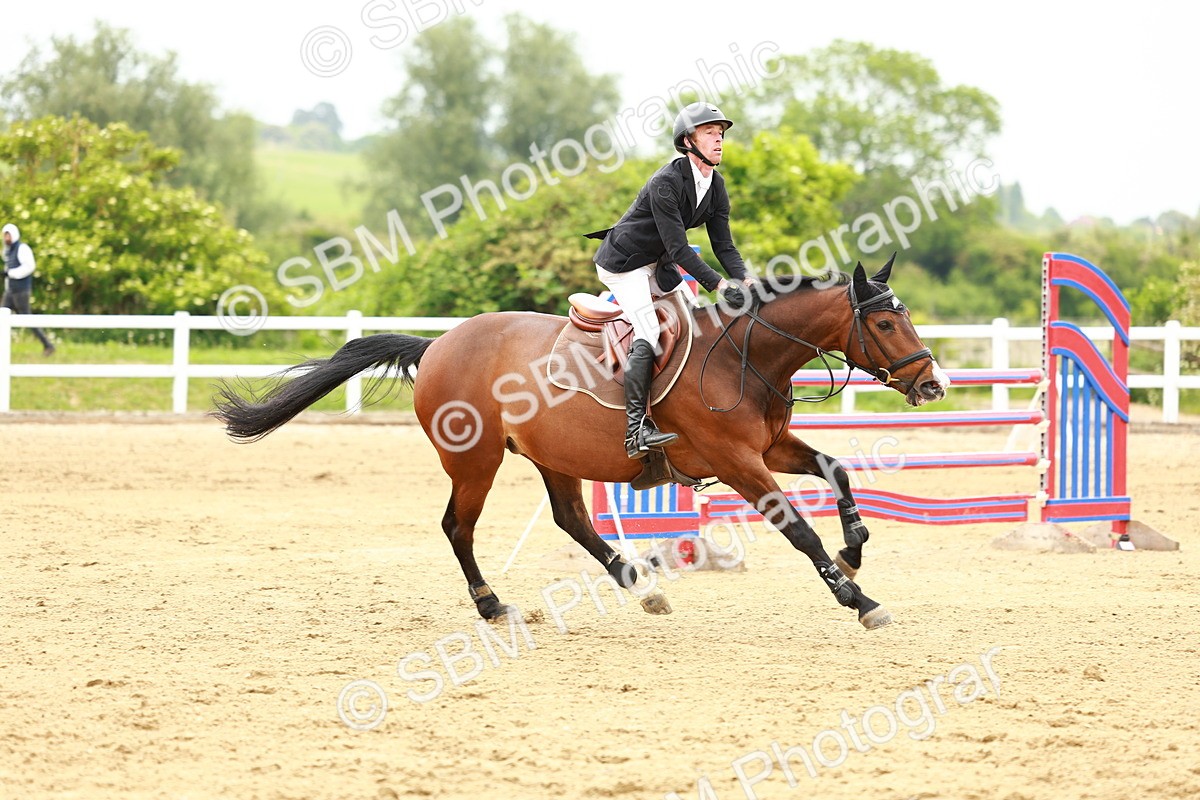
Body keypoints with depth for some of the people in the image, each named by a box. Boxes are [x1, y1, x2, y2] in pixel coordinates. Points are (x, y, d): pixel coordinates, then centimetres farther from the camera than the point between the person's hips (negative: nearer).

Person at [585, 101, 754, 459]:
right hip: (622, 263, -10)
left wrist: (744, 280, -20)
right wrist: (719, 284, -34)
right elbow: (678, 248, -30)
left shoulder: (715, 186, 0)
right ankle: (635, 429, -27)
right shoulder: (666, 182, -27)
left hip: (658, 264, 10)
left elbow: (723, 245, -2)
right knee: (648, 333, -22)